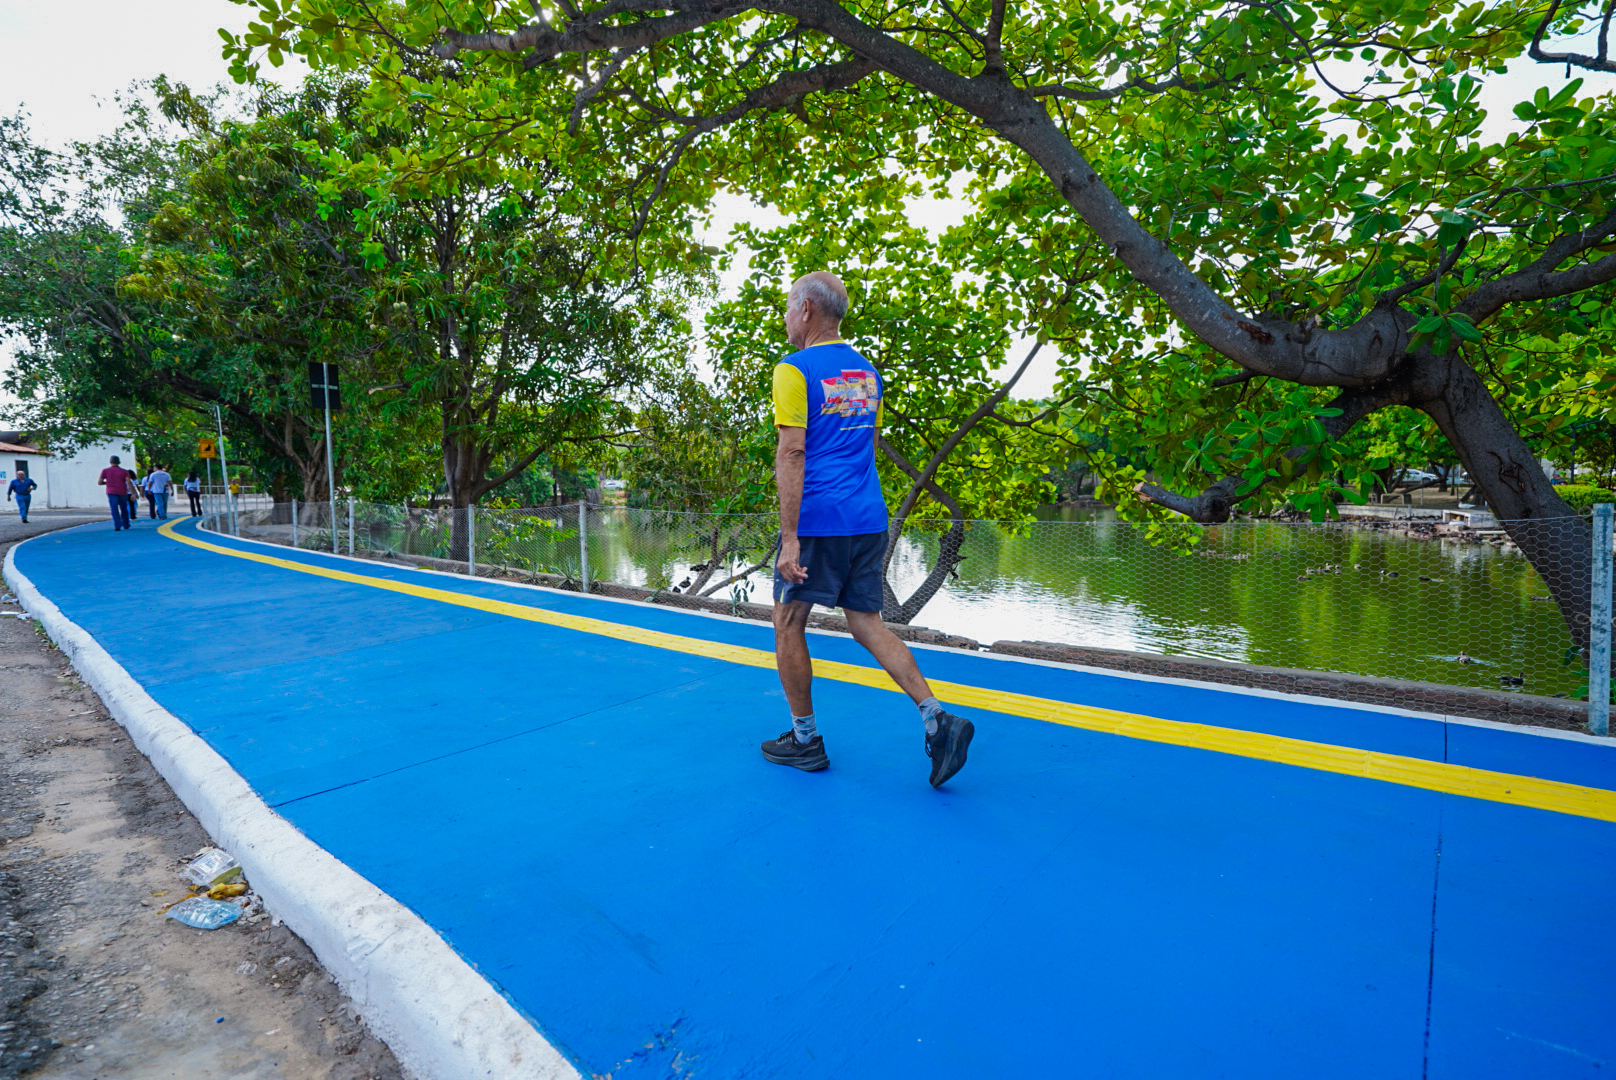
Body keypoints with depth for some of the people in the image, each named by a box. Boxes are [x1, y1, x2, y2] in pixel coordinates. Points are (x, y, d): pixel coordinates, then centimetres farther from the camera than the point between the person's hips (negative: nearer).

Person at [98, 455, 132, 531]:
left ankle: (117, 526, -19)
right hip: (122, 493, 1)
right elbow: (129, 482, -10)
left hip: (112, 493, -1)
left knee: (115, 510, -6)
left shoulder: (105, 471, 3)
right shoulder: (124, 471, 1)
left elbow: (99, 482, 4)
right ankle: (125, 525, 23)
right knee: (124, 509, 16)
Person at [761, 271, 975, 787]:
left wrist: (790, 538, -17)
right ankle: (936, 717, 0)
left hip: (817, 521, -7)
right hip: (868, 521, 7)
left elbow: (792, 454, -15)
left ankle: (805, 740, 18)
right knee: (867, 622, 12)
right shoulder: (868, 372, 16)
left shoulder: (794, 370, -7)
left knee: (788, 623, 8)